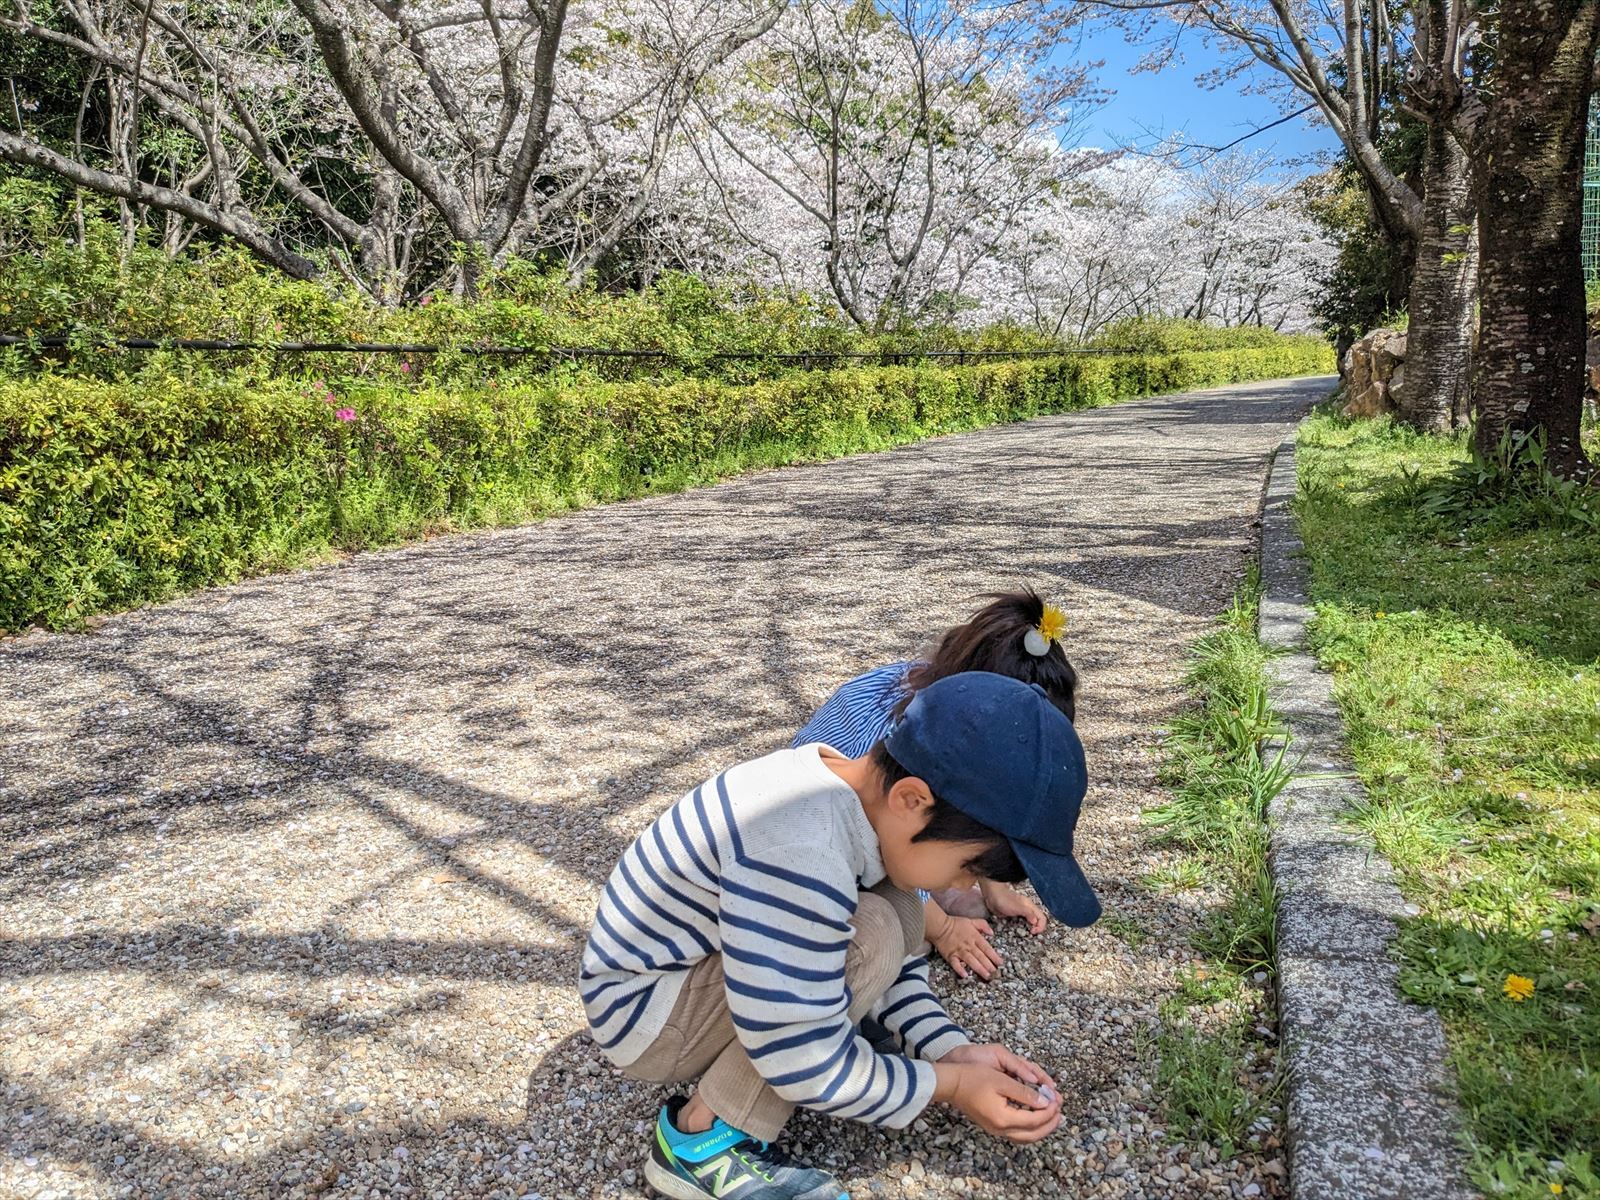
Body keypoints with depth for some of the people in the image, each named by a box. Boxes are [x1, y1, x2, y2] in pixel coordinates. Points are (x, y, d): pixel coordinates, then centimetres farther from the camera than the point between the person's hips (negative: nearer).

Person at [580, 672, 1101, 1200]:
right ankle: (700, 1138, -12)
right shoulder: (797, 856, -36)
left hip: (704, 959, 9)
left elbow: (897, 961, 5)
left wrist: (951, 1050, -8)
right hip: (639, 1010, -9)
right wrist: (947, 1085, -18)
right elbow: (802, 1062, -29)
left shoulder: (867, 787, -8)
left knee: (897, 914, -4)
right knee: (869, 938, -26)